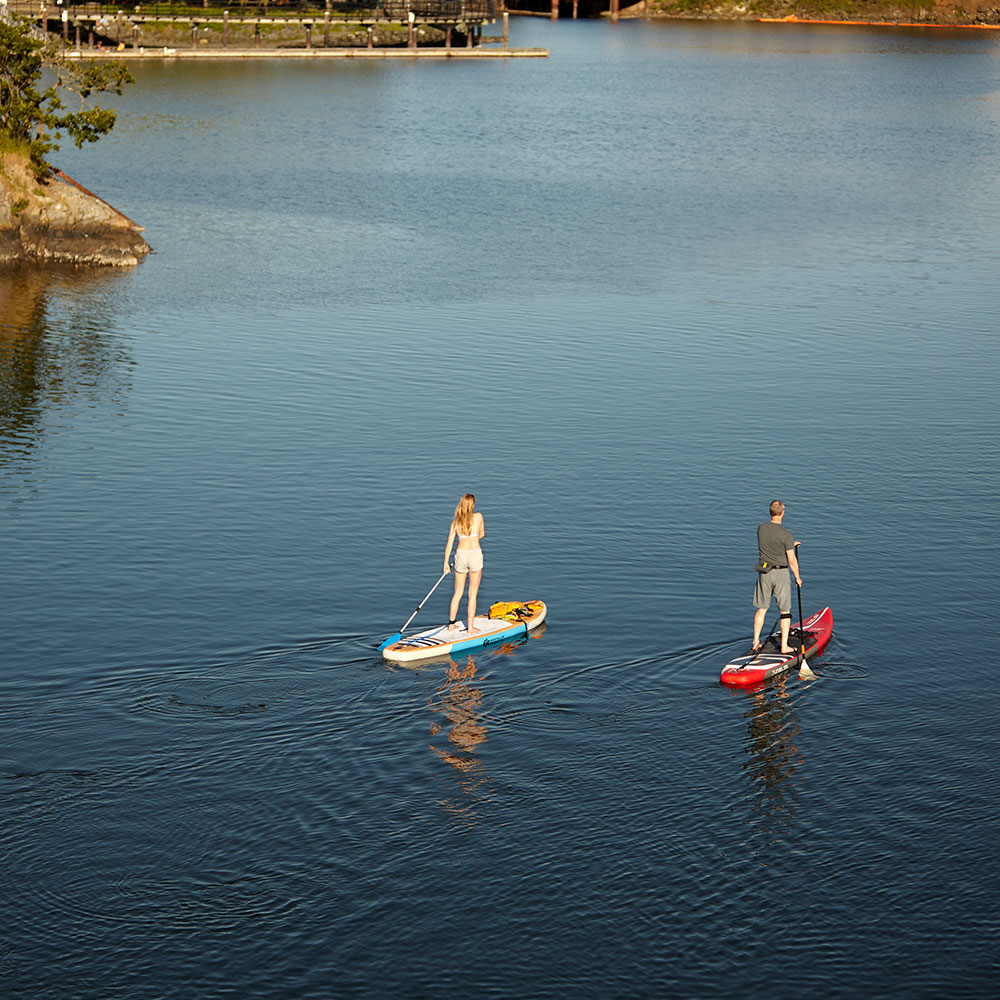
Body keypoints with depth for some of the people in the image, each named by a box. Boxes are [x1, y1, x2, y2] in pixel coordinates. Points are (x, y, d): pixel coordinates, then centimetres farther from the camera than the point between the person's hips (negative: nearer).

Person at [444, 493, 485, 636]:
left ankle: (452, 624, 22)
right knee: (473, 594, 5)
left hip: (461, 555, 2)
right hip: (475, 555, -2)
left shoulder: (455, 522, 2)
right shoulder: (478, 517, -3)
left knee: (458, 593, 16)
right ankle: (471, 628, 6)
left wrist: (446, 562, 12)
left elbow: (449, 544, 3)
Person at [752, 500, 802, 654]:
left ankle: (755, 642, 17)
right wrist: (797, 577, 2)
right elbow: (792, 560, -14)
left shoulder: (760, 528, -4)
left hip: (764, 573, 4)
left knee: (762, 608, 16)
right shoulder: (786, 535, -18)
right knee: (785, 611, 7)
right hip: (781, 573, -4)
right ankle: (784, 646, 8)